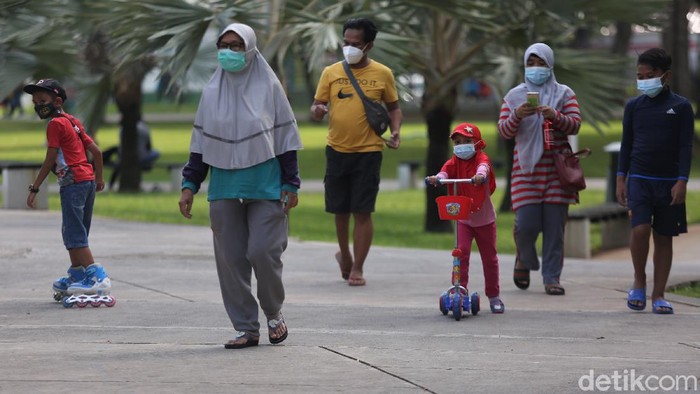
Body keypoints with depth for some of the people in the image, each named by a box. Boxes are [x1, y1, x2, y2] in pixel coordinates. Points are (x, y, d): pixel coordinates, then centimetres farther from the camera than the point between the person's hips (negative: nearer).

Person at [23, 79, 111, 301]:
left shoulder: (56, 123, -6)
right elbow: (96, 151, 19)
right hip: (88, 180, 9)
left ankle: (97, 276, -19)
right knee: (74, 233, 18)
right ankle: (76, 276, 27)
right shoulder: (73, 122, 18)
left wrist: (34, 188, -8)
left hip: (73, 181, -9)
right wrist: (98, 179, 31)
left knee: (74, 234, -11)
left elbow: (50, 161, -10)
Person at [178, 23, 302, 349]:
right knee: (230, 259, 0)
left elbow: (285, 137, 1)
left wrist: (290, 184, -4)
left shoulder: (268, 86, 0)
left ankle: (274, 313, 13)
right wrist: (190, 185, 6)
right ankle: (246, 328, 7)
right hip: (224, 186, 4)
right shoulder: (212, 91, 8)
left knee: (263, 252, -11)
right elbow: (201, 140, 12)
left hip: (265, 185, -3)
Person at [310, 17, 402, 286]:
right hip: (337, 150, 2)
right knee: (340, 211, 10)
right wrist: (317, 111, -16)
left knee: (362, 212, -5)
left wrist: (395, 131, -5)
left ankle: (357, 268, 2)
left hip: (368, 151, -2)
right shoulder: (331, 73, 5)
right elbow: (317, 107, 8)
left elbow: (393, 107, 12)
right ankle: (345, 256, 33)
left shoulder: (382, 74, 2)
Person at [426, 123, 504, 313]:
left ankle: (494, 296, 20)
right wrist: (438, 178, -47)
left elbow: (483, 166, -33)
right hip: (463, 218, 1)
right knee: (461, 253, -14)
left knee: (489, 258, 8)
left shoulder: (481, 158, -10)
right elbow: (446, 170, -23)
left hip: (484, 218, -1)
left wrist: (480, 175, -57)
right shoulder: (454, 162, -3)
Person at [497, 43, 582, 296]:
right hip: (526, 168, 0)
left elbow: (575, 125, -2)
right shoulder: (514, 96, 11)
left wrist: (555, 116, -21)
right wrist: (517, 116, -16)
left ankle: (552, 277, 2)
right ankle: (524, 260, 22)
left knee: (555, 225, -4)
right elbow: (504, 131, 4)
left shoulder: (564, 94, 9)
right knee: (527, 223, -8)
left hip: (556, 169, 0)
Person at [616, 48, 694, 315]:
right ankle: (639, 281, 3)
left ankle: (658, 295, 7)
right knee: (640, 229, -18)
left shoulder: (681, 107, 1)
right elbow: (626, 144, 11)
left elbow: (686, 147, -1)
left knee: (664, 237, 3)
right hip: (639, 179, 0)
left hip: (669, 181, 0)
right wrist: (621, 179, 6)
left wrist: (681, 181, -9)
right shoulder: (634, 106, 7)